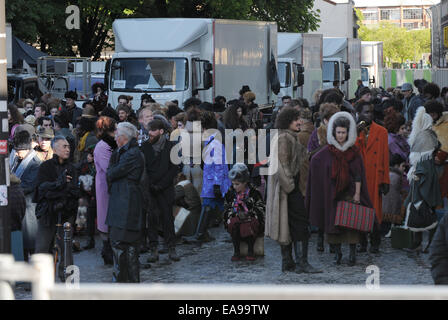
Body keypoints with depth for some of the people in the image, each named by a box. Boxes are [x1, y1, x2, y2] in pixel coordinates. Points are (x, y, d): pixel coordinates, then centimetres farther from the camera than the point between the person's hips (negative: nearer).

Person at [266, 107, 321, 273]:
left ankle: (287, 263, 12)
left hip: (286, 186, 10)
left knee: (287, 225, 10)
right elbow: (283, 164, -18)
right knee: (300, 222, -10)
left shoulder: (291, 137, 19)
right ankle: (302, 262, -12)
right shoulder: (284, 138, -13)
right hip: (288, 186, -10)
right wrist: (290, 186, -18)